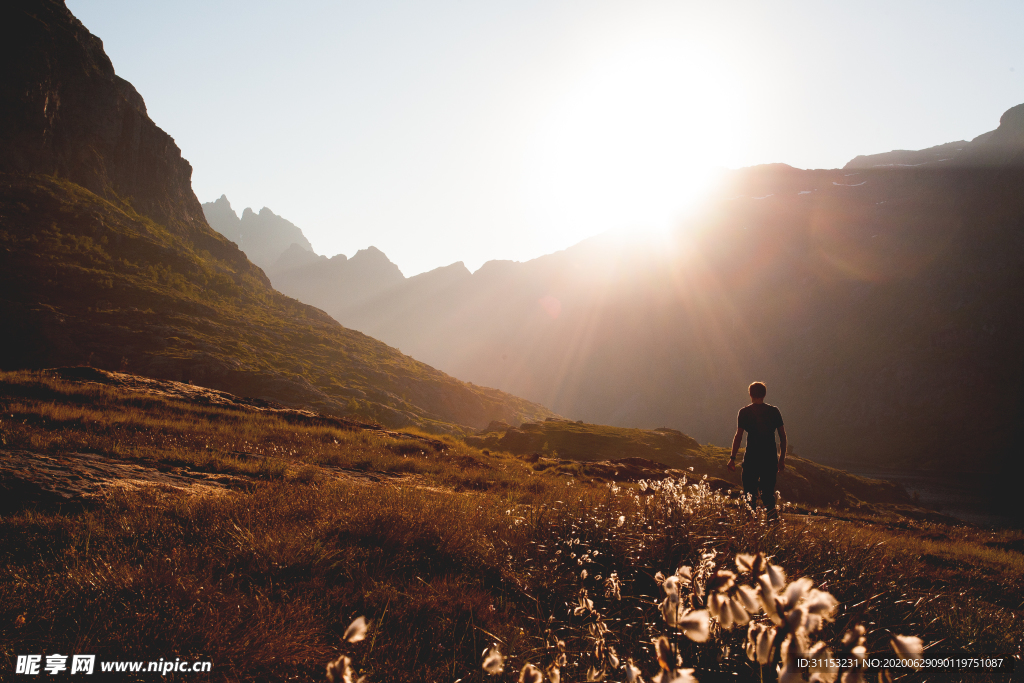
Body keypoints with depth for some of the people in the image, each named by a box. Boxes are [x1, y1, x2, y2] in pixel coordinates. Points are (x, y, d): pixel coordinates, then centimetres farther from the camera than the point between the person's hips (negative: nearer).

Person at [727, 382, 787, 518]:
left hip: (752, 457, -2)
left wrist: (733, 458, -1)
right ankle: (772, 513, -5)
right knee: (768, 491, 13)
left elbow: (738, 436, -7)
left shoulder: (744, 412, -3)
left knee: (750, 492, 9)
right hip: (770, 456, 2)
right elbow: (783, 436, 6)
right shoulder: (774, 411, 5)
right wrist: (782, 458, 14)